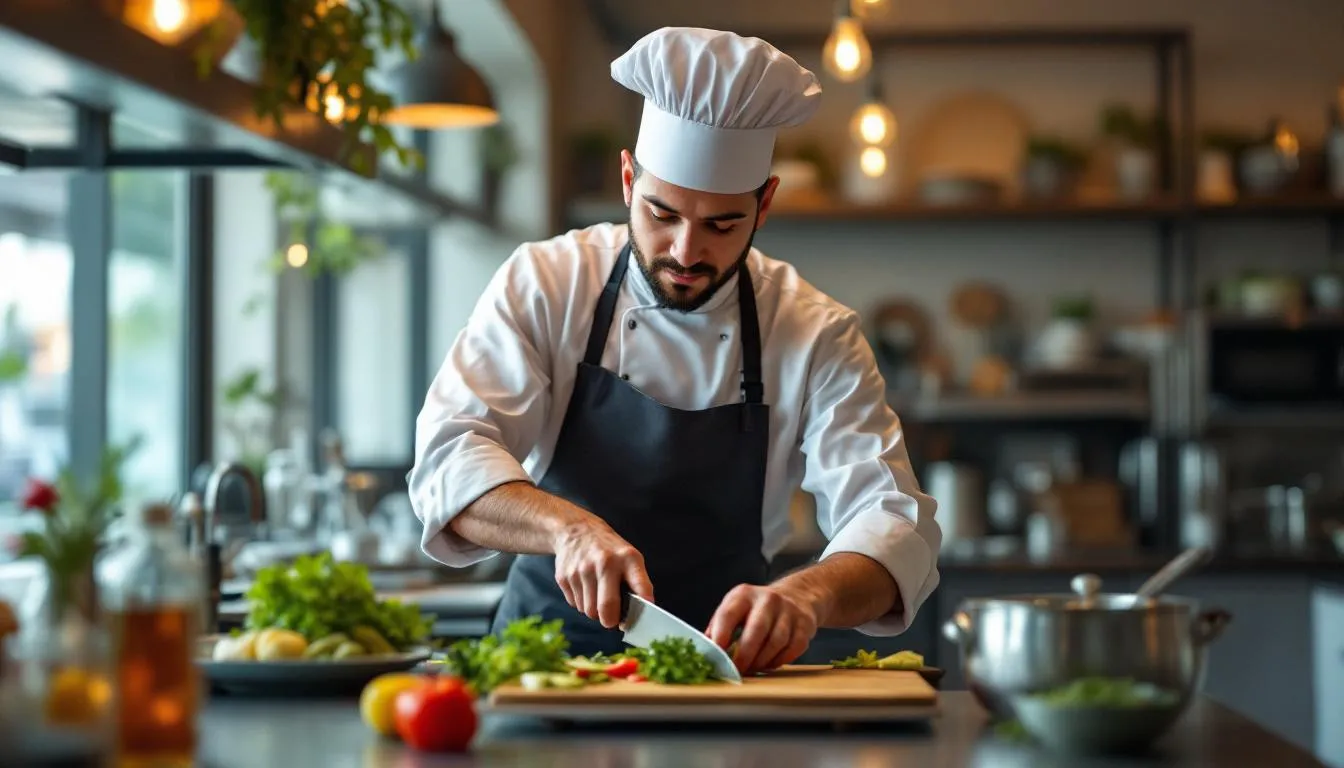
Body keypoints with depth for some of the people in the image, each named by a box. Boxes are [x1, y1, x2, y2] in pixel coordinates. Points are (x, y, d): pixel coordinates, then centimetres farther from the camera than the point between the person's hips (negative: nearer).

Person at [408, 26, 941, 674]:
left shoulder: (817, 336, -5)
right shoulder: (540, 286, -5)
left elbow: (895, 526, -12)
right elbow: (448, 461, -14)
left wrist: (807, 594, -34)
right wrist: (569, 526, -34)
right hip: (543, 657, -2)